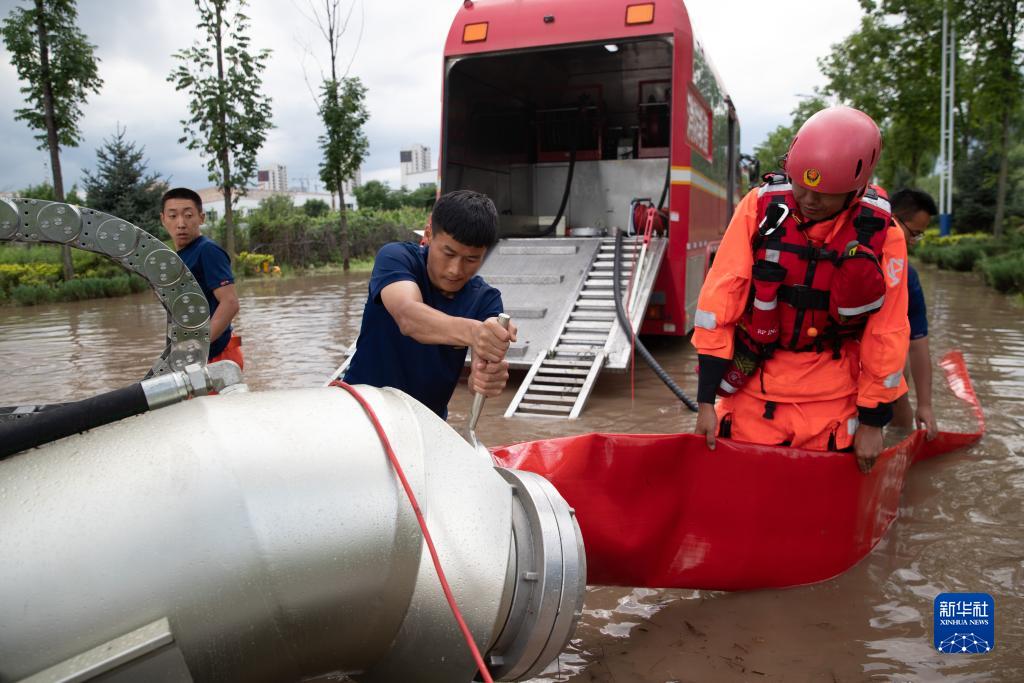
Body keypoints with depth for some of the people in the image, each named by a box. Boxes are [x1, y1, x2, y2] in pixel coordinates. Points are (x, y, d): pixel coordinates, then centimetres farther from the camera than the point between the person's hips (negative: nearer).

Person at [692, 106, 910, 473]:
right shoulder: (761, 206, -12)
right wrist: (706, 400, -10)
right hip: (753, 391, 0)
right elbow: (719, 299, -11)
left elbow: (887, 334, -3)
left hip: (830, 400, 0)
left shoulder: (881, 234, -10)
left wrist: (873, 421, 1)